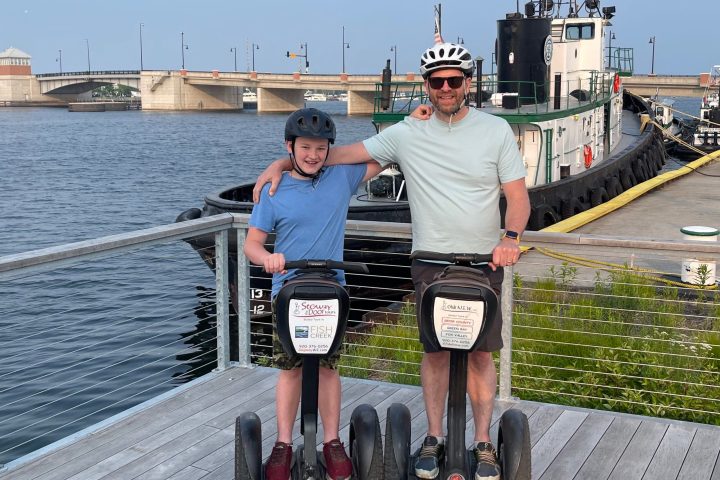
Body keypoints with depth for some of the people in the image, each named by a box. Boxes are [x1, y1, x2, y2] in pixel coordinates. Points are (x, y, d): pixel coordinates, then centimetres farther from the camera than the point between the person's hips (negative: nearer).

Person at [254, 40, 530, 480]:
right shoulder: (407, 134, 0)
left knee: (481, 353, 3)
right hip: (430, 261, 1)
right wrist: (283, 163, -2)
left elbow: (518, 196, 0)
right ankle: (434, 438, 22)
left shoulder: (497, 131, 1)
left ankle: (484, 444, 15)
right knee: (435, 352, 8)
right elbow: (343, 153, 4)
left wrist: (511, 237, -19)